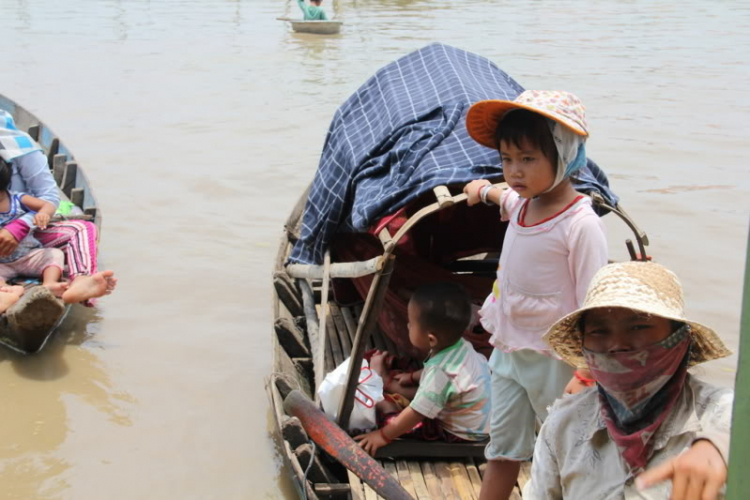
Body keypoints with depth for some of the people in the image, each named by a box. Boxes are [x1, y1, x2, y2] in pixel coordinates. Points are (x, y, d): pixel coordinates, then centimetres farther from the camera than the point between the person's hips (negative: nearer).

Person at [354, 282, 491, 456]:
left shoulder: (439, 373, -34)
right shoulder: (458, 345, -9)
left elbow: (416, 414, -27)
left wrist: (383, 435, -18)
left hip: (461, 433, -9)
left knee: (392, 421, -7)